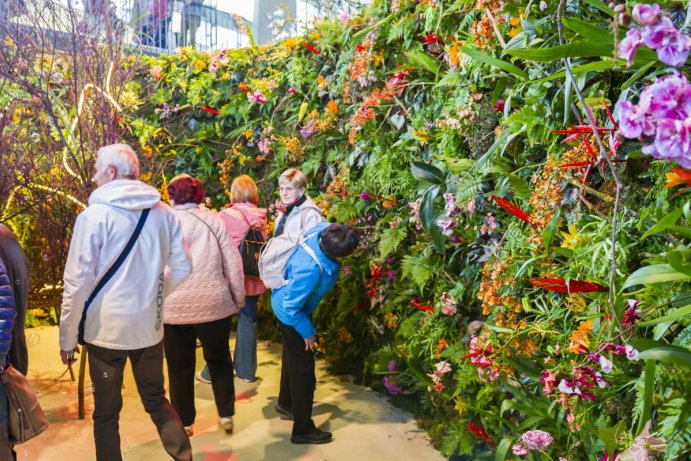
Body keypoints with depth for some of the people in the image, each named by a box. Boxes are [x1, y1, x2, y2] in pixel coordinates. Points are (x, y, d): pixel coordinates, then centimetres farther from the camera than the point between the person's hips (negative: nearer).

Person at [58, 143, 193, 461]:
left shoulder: (95, 215, -13)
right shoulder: (164, 213, 0)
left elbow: (78, 281, -13)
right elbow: (181, 268, 6)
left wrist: (67, 337, -3)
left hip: (106, 327, -4)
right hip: (150, 326, 4)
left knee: (106, 412, 13)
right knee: (157, 400, 20)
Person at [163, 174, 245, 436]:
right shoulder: (214, 220, -1)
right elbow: (233, 263, -2)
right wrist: (239, 298, 9)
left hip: (175, 307, 0)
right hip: (214, 304, 1)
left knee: (180, 367, 14)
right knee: (219, 360, 18)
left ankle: (184, 422, 24)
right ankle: (226, 415, 22)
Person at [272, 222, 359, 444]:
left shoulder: (324, 229, -24)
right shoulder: (310, 270, -43)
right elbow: (292, 308, -31)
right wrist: (307, 332, -16)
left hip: (287, 301, 9)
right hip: (290, 313, -9)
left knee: (292, 356, 27)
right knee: (303, 368, 4)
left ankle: (286, 403, 50)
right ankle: (303, 430, 21)